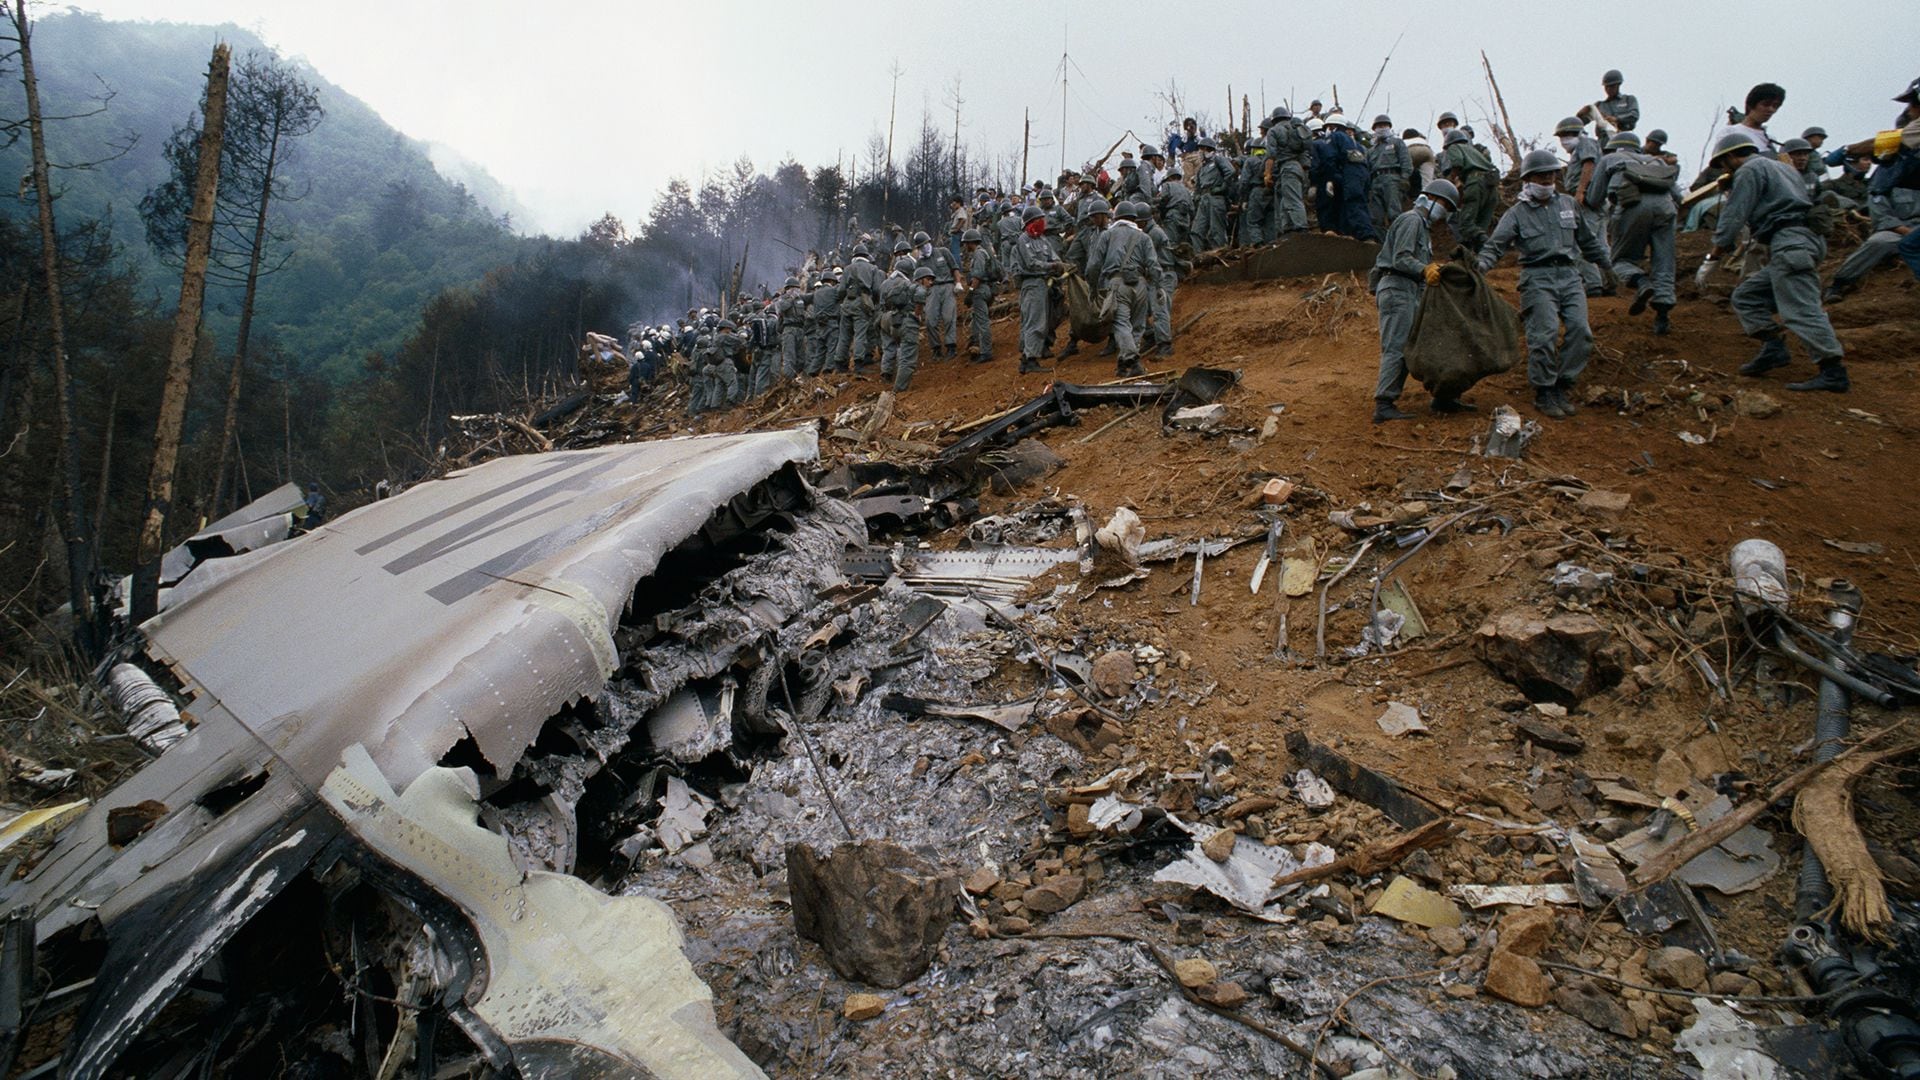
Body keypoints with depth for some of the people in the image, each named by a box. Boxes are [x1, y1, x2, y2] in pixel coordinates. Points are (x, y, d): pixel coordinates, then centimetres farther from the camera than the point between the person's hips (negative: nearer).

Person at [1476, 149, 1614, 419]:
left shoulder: (1567, 204, 18)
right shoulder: (1517, 213, 3)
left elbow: (1587, 240, 28)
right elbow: (1496, 244, -10)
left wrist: (1605, 264, 33)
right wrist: (1481, 264, -30)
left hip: (1569, 275, 5)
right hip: (1538, 278, -5)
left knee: (1580, 331, -7)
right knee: (1544, 335, -14)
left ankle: (1563, 386, 5)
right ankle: (1543, 393, -2)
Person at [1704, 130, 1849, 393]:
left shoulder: (1750, 170, 0)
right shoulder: (1780, 166, 29)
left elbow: (1734, 217, -7)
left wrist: (1712, 257, 0)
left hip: (1790, 242, -11)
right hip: (1804, 239, 11)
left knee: (1801, 310, -17)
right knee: (1746, 295, 14)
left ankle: (1834, 371, -22)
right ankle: (1773, 347, 1)